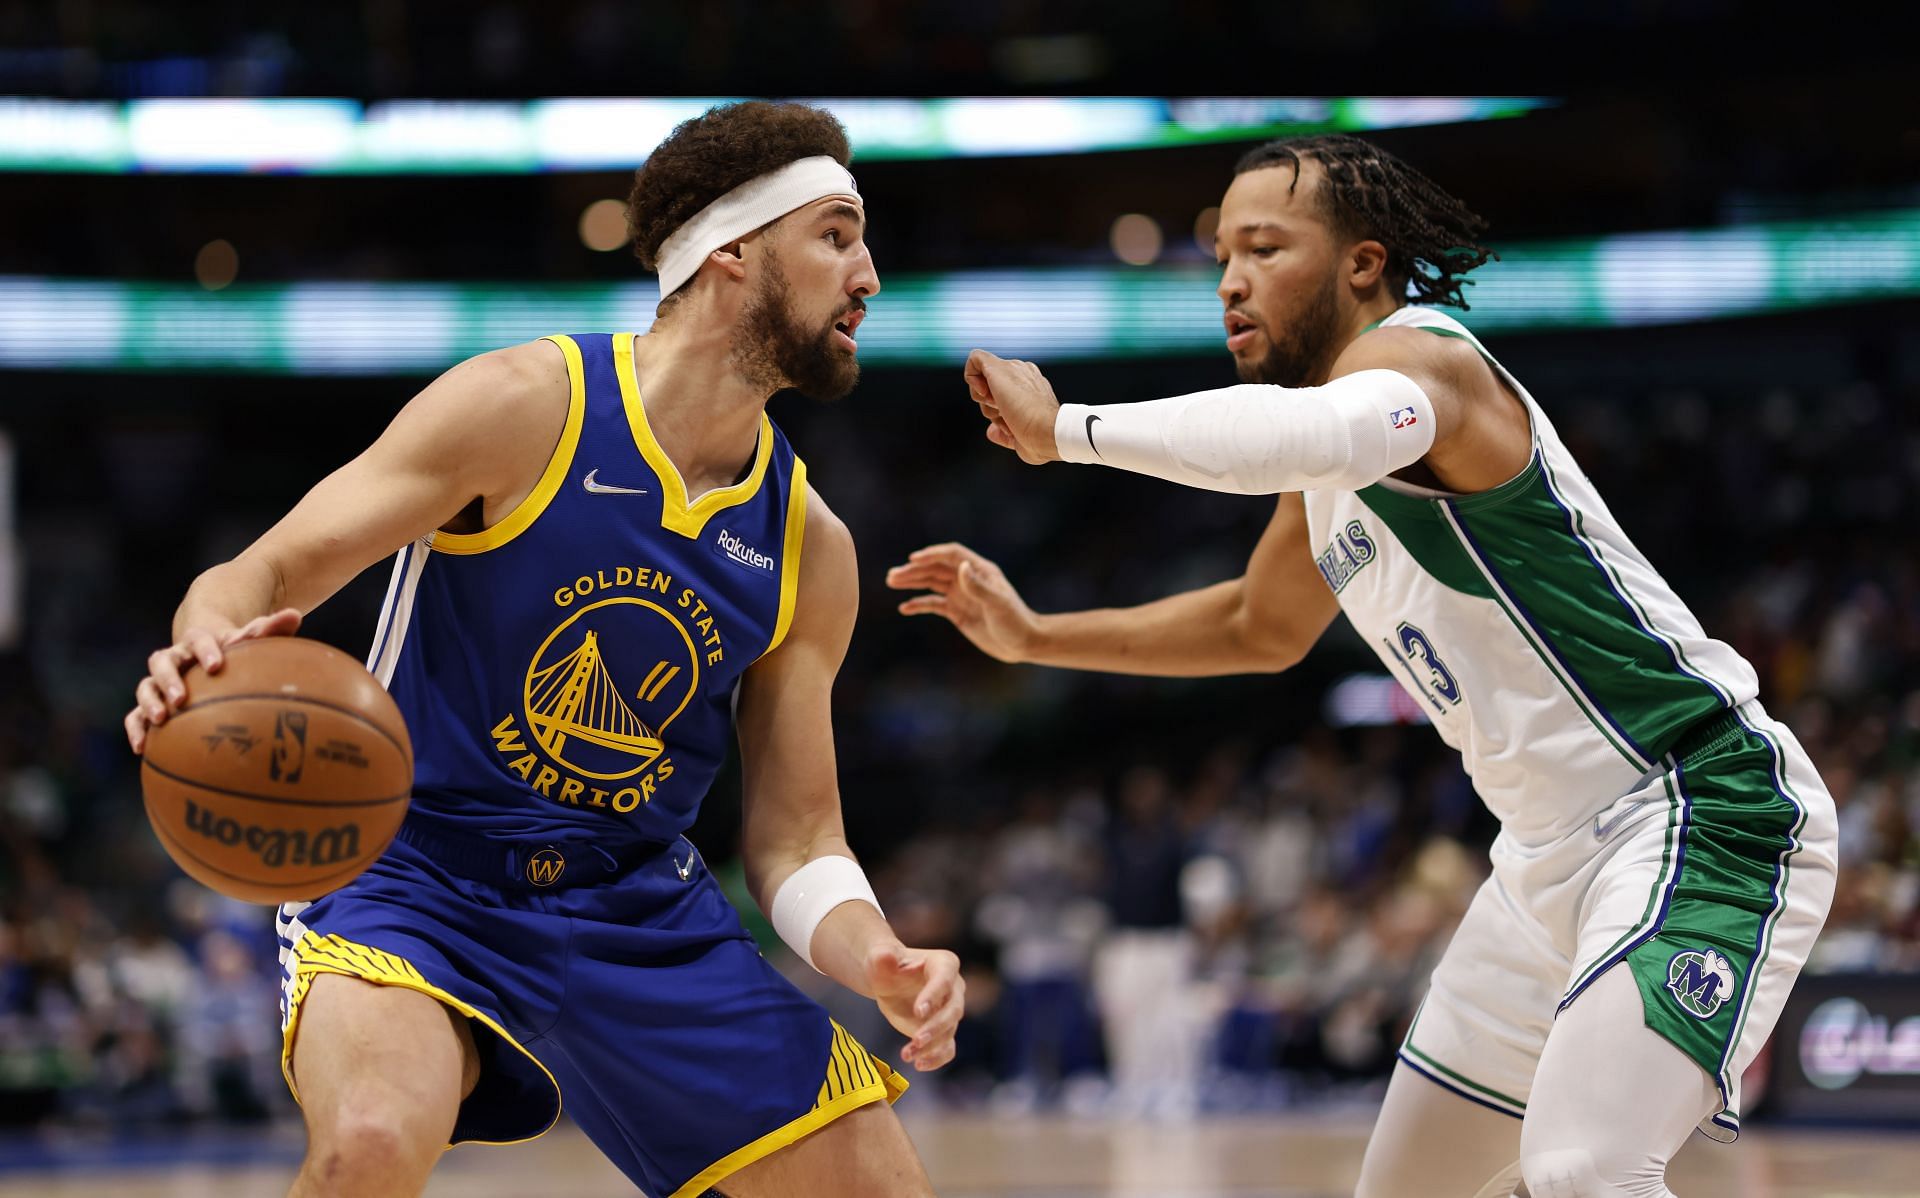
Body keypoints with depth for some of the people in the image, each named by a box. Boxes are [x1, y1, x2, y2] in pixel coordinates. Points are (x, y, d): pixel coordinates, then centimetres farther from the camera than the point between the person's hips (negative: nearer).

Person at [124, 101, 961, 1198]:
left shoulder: (808, 546, 3)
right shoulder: (526, 408, -12)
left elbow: (797, 840, 6)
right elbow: (258, 579, -12)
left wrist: (879, 964, -16)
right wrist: (210, 656, -37)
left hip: (642, 912, 5)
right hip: (416, 872, -5)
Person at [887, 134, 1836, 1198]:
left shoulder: (1418, 355, -16)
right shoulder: (1330, 482, 13)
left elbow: (1318, 436, -42)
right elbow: (1262, 627, 32)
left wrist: (1062, 428, -32)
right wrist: (1034, 637, 25)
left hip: (1702, 805, -10)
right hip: (1555, 850, 10)